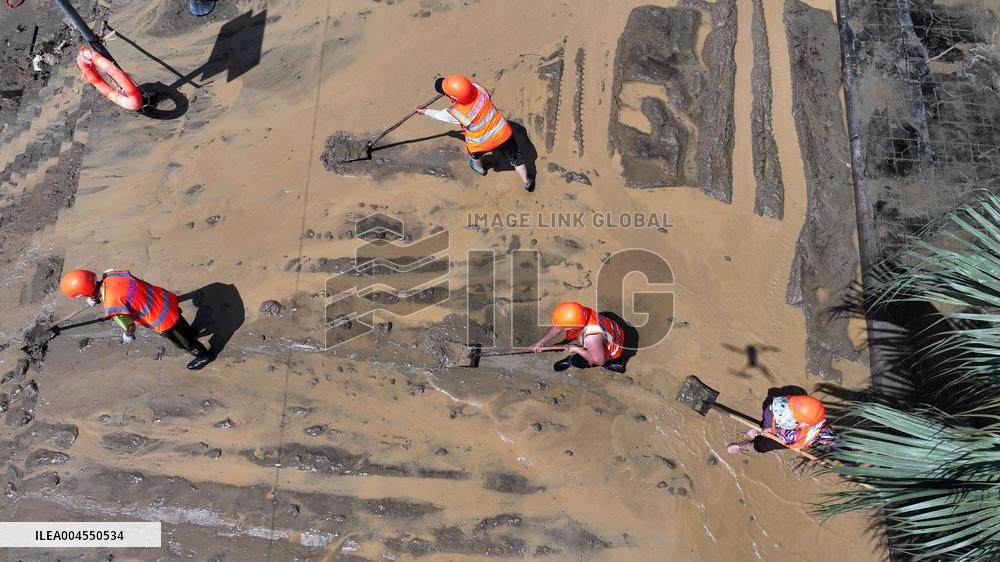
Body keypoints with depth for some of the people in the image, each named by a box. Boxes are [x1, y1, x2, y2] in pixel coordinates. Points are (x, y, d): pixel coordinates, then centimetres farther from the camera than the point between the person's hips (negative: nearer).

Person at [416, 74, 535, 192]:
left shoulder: (454, 113, -31)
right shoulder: (477, 88, -24)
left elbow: (440, 115, -7)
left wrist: (425, 111, 13)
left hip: (483, 144, -2)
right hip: (502, 133, 2)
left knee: (476, 154, 35)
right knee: (515, 157, 23)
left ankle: (479, 168, 65)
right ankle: (527, 182, 39)